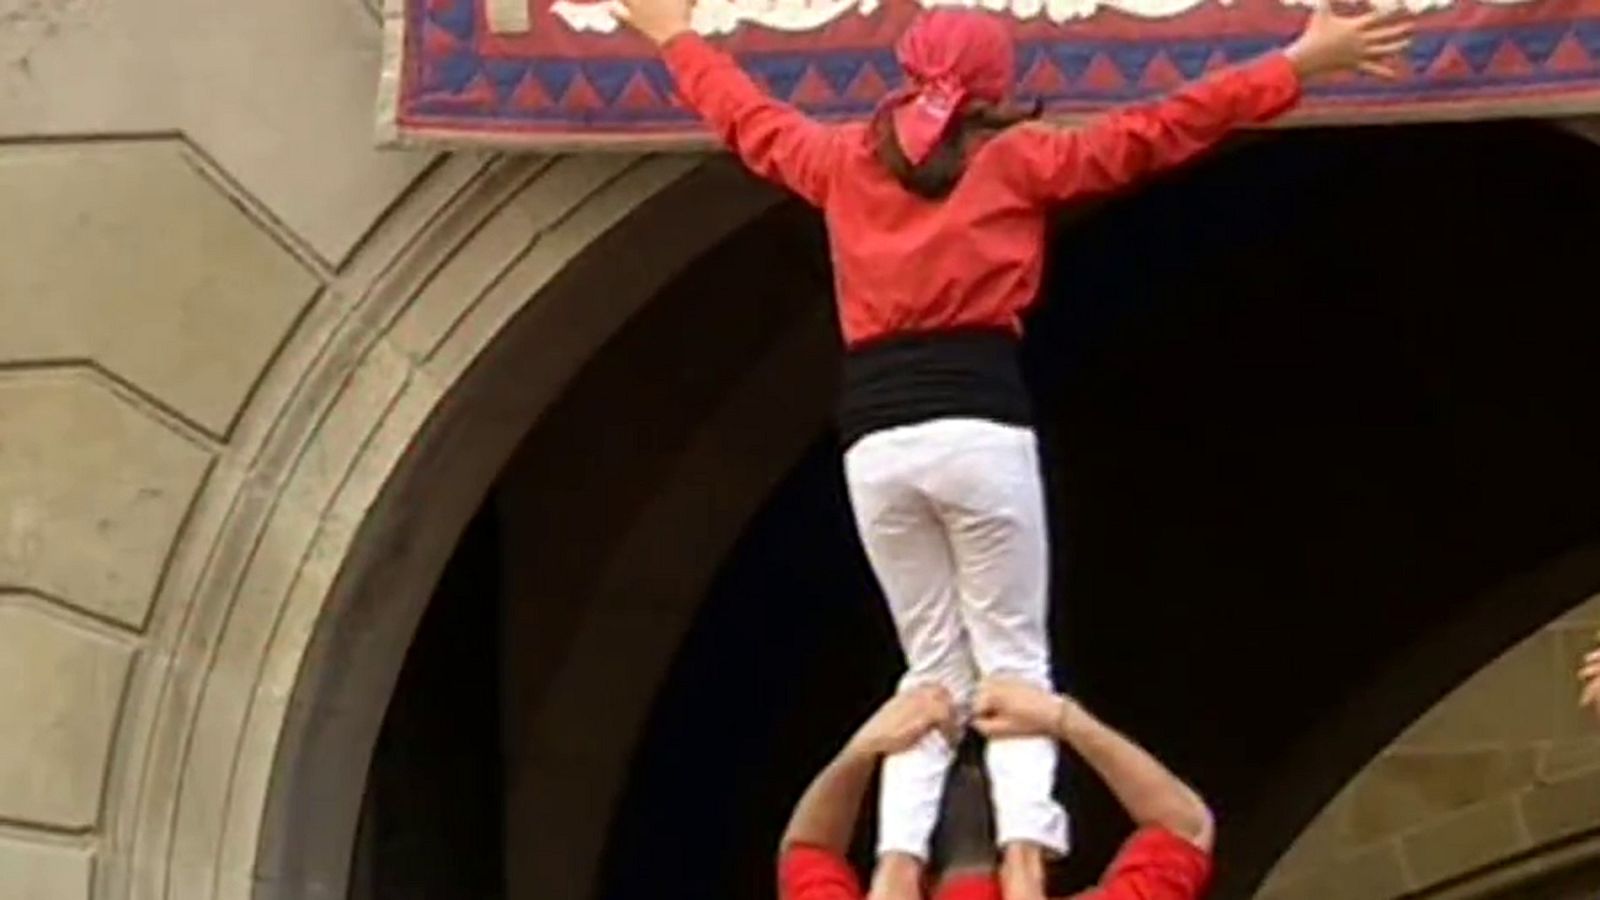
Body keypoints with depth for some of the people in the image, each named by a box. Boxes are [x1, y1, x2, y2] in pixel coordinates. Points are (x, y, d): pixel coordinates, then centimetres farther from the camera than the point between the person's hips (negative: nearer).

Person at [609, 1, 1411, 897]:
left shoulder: (845, 160, 16)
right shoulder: (1014, 159, 8)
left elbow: (746, 116, 34)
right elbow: (1160, 130, 5)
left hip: (874, 444, 3)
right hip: (979, 428, -3)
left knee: (933, 673, 12)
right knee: (1013, 662, 2)